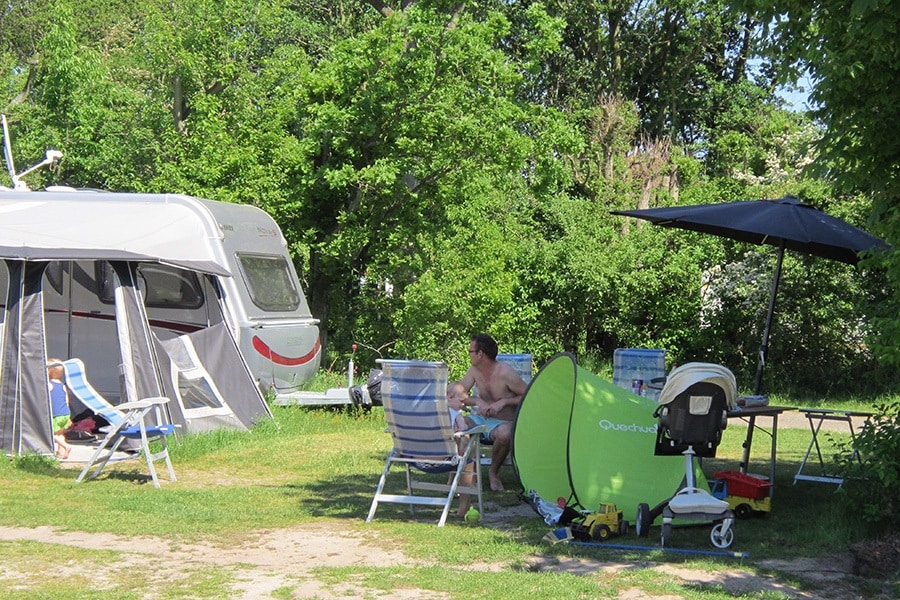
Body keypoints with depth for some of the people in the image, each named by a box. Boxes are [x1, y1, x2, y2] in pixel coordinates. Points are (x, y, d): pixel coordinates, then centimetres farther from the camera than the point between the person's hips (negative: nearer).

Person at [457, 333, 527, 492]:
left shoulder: (505, 374, -18)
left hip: (503, 423, -5)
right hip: (480, 418, 5)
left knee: (505, 434, -41)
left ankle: (494, 472, -11)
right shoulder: (474, 371, 0)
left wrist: (503, 402, -23)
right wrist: (477, 401, -17)